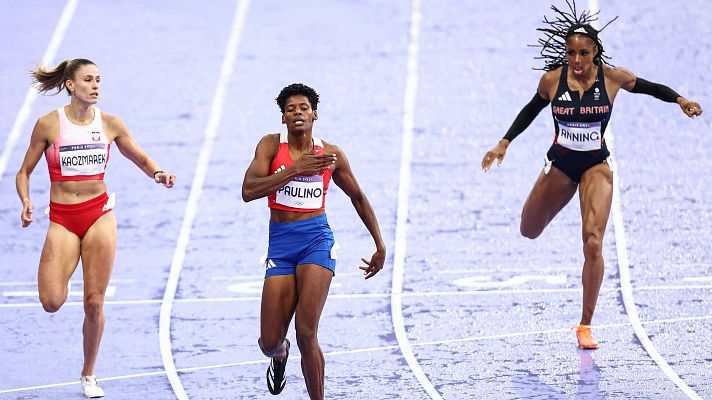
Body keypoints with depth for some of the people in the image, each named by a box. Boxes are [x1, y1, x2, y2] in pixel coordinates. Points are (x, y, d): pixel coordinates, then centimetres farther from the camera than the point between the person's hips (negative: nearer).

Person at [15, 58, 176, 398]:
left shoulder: (109, 124, 3)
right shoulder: (49, 124, -3)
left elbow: (142, 159, 14)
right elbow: (24, 172, 5)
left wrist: (158, 174, -8)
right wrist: (25, 201, -15)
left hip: (99, 214, 1)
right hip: (62, 219, -1)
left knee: (94, 302, -1)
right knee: (52, 302, -16)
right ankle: (62, 277, 21)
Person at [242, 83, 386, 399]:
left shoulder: (330, 154, 6)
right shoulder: (271, 145, 1)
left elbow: (357, 197, 20)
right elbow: (249, 191, -13)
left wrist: (380, 246, 22)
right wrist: (295, 169, -18)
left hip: (317, 239, -1)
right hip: (280, 243, 1)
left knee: (306, 334, -18)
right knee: (269, 343, 0)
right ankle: (280, 354, 39)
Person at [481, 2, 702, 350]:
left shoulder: (613, 77, -14)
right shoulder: (552, 80, -13)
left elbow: (650, 88, 2)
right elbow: (531, 110, 6)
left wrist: (680, 100, -15)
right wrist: (503, 144, 2)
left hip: (596, 166, -2)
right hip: (560, 164, 2)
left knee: (593, 243, -17)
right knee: (529, 233, 17)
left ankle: (586, 326, -7)